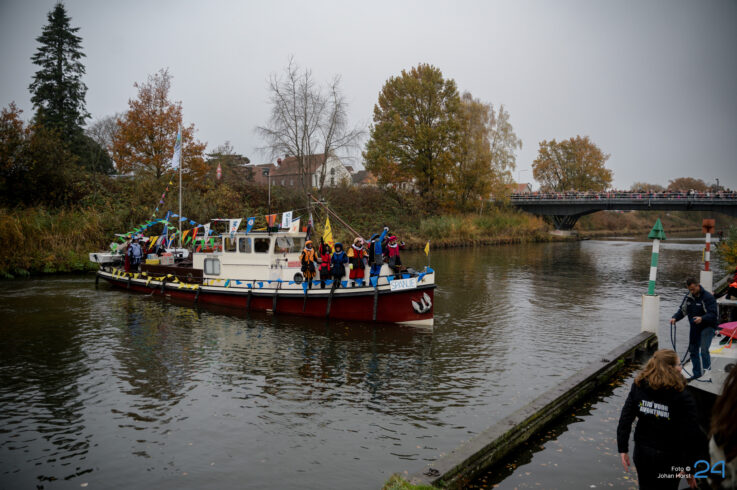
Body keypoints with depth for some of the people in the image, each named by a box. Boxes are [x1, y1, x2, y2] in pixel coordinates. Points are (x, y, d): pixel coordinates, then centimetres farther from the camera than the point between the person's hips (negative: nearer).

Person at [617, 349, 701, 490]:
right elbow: (690, 436, -18)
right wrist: (691, 468, -8)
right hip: (669, 458, -3)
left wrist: (623, 449, -2)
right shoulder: (683, 398, -20)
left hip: (642, 453, 3)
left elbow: (625, 419, -9)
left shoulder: (638, 387, -9)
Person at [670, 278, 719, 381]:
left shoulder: (708, 297, -18)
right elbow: (682, 310, 11)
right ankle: (697, 373, 24)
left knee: (704, 350, -20)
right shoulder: (688, 297, 3)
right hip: (694, 327, 7)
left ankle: (707, 372, -13)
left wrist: (702, 318, -41)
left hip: (707, 327, -7)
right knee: (693, 350, 12)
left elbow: (713, 314, -23)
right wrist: (675, 318, -7)